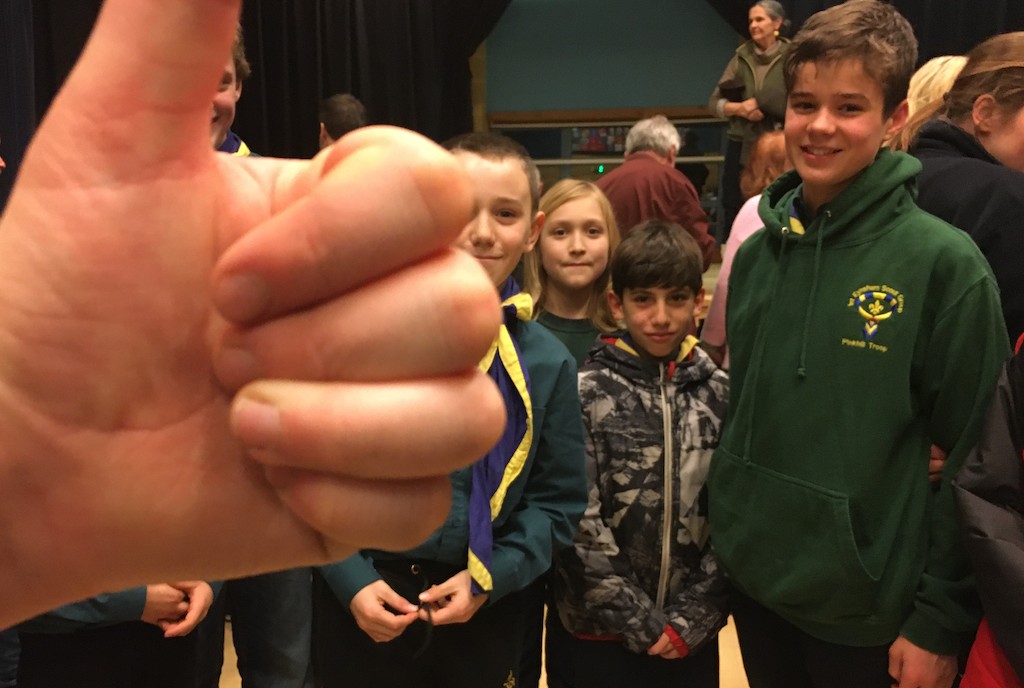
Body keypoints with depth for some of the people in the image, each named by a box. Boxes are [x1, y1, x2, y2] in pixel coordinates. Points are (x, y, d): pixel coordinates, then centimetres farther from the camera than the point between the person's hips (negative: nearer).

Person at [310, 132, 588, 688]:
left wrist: (489, 579, -10)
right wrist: (351, 580, -11)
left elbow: (557, 499, 1)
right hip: (361, 604, -1)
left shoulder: (546, 362, -4)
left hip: (483, 614, 2)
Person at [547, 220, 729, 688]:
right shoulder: (586, 395, -8)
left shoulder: (719, 394, 0)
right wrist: (640, 623, -11)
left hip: (691, 637, 2)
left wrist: (694, 616, -7)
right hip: (596, 635, -2)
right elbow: (580, 525, -11)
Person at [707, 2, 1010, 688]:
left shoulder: (944, 263, -14)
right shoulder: (756, 254, 1)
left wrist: (942, 622, -11)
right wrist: (724, 548, 11)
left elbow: (974, 464, -12)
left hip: (870, 609, -4)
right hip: (756, 586, 5)